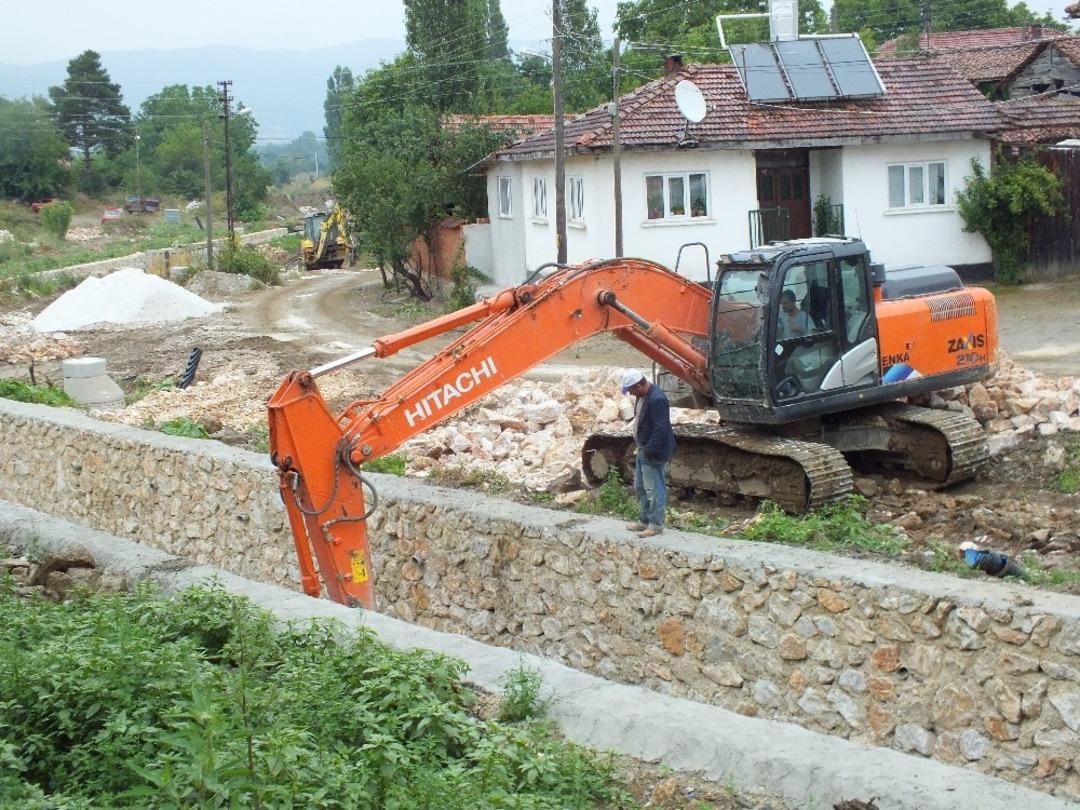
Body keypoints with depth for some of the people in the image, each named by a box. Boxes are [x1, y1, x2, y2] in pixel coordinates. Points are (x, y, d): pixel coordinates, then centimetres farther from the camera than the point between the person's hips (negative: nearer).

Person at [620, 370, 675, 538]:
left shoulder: (657, 399, -25)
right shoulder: (642, 395, 7)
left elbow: (661, 429, -26)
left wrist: (650, 450, -23)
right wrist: (642, 448, 15)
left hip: (653, 453, -11)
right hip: (643, 450, 11)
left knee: (654, 489, -1)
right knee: (640, 487, 19)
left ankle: (656, 525, 9)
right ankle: (645, 520, 31)